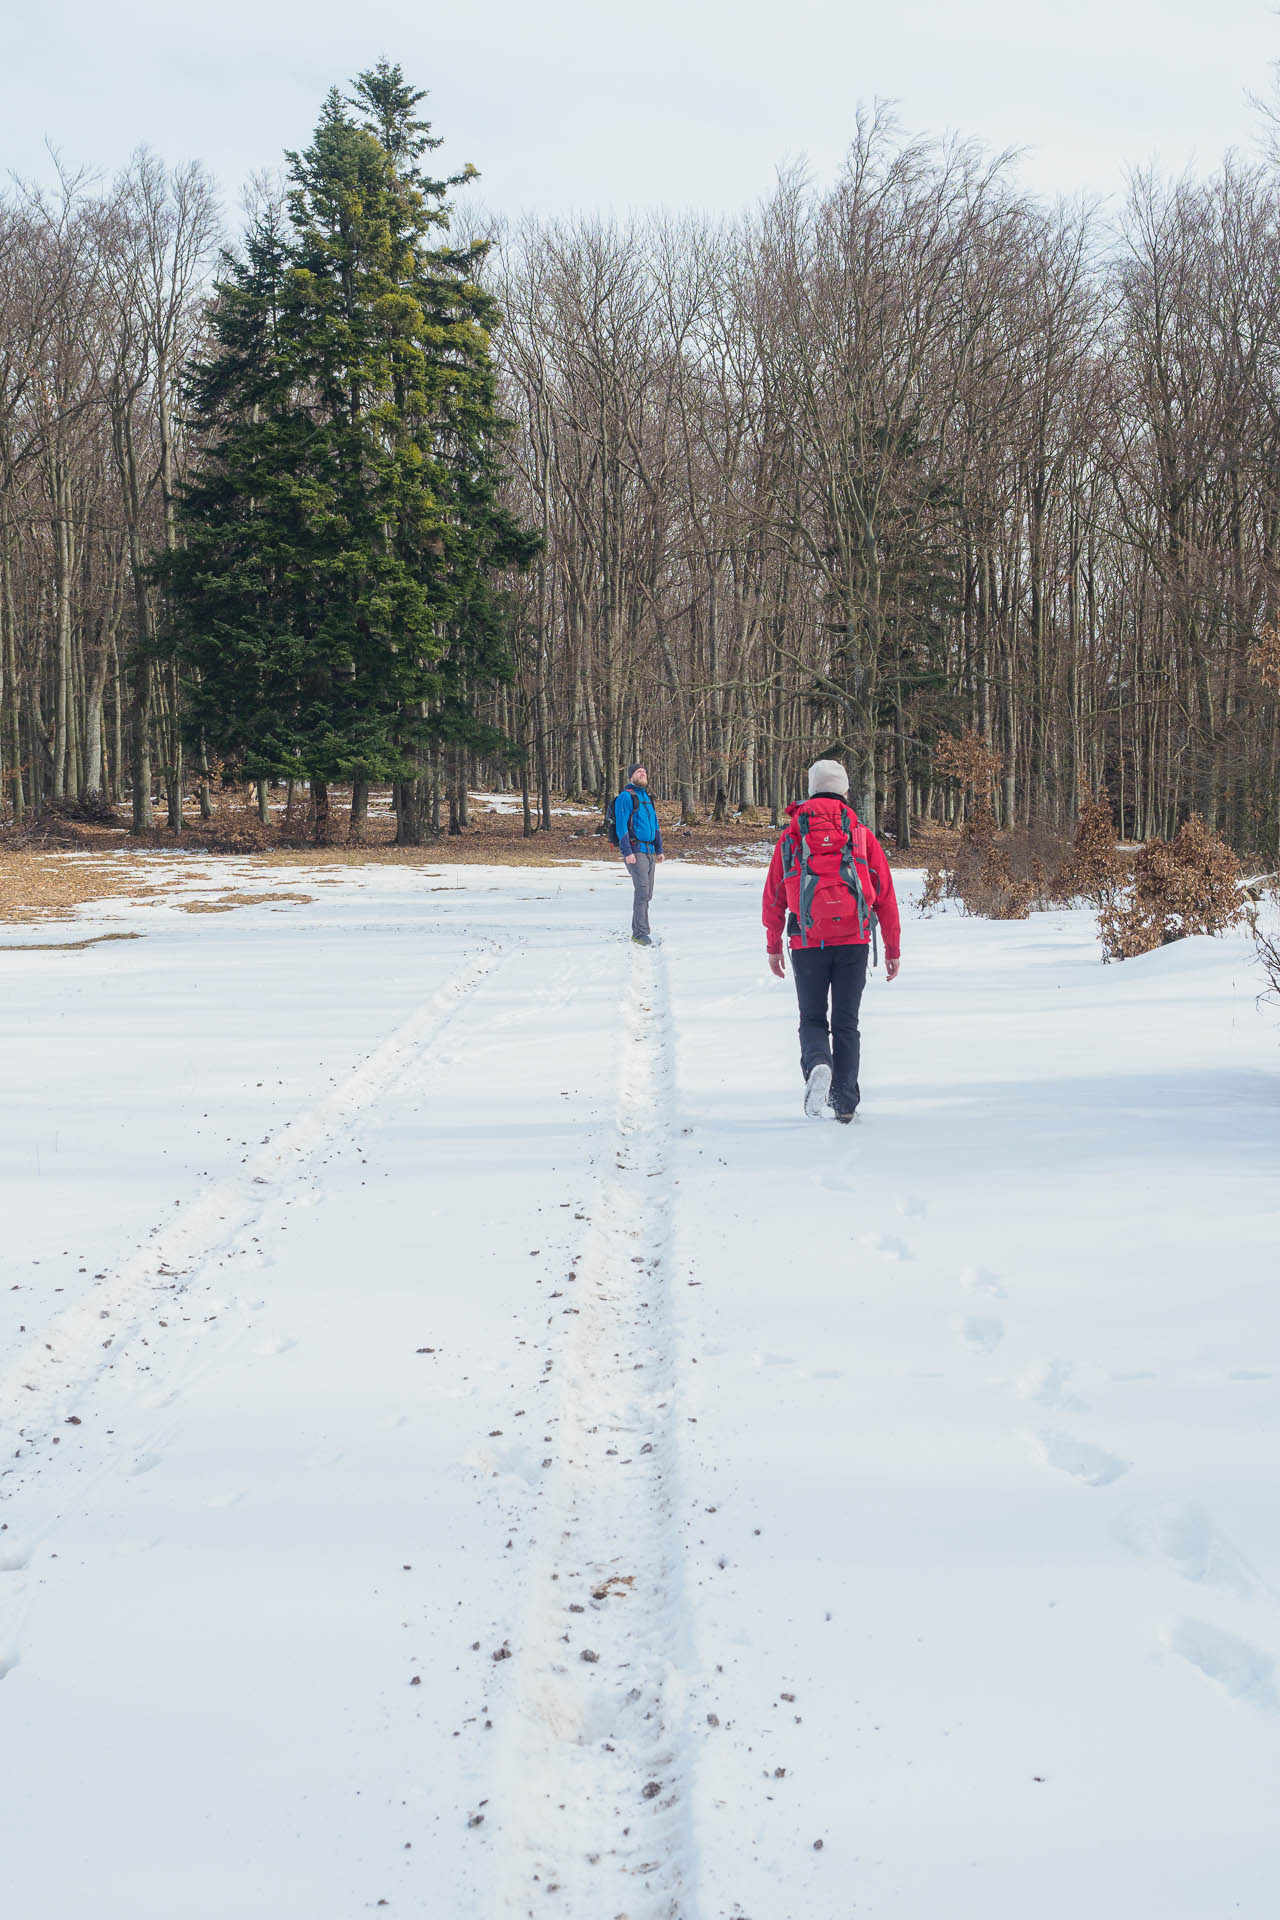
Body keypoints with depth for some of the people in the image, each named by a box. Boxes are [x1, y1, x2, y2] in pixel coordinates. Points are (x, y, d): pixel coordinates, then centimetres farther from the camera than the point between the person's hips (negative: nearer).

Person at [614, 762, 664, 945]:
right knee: (642, 890, -16)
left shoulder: (648, 797, 17)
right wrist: (627, 853, -20)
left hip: (649, 851, 8)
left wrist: (659, 849, 19)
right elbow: (621, 826, -14)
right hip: (634, 851, -8)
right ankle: (641, 934, -16)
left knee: (647, 894, 8)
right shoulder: (625, 797, -8)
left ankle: (638, 932, 16)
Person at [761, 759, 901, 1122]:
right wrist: (893, 948, 11)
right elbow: (885, 895, 5)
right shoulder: (862, 835, 5)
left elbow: (773, 898, 9)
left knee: (812, 1019, 11)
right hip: (853, 942, 0)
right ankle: (845, 1103, 5)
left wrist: (773, 947, 19)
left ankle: (817, 1064, -20)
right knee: (846, 1023, 10)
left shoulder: (791, 836, 6)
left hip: (807, 943, 0)